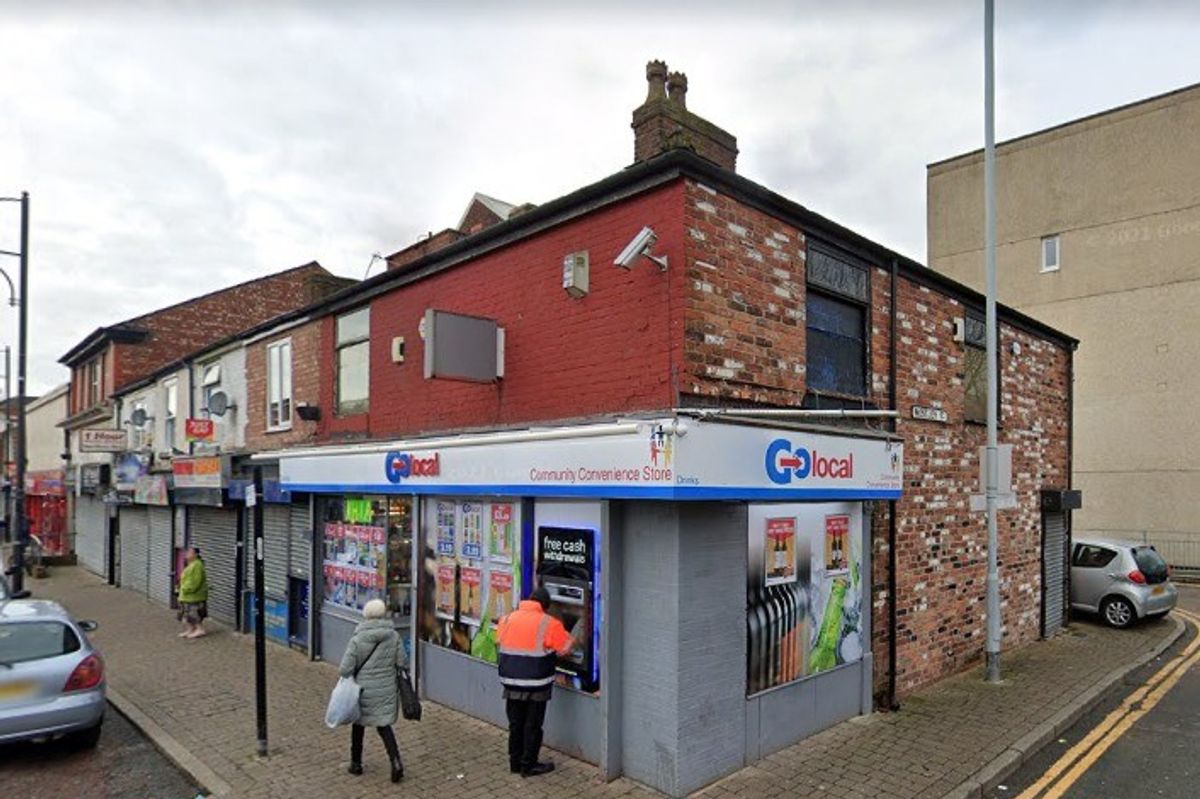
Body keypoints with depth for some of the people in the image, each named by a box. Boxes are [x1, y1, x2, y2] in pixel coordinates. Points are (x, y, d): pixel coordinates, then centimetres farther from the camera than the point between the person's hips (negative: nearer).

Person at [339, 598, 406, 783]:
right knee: (384, 725, 12)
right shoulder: (394, 636, -7)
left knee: (359, 724, 20)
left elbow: (345, 669, -14)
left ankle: (356, 763, 33)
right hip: (387, 690, 2)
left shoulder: (357, 639, -13)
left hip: (363, 690, -1)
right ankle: (396, 761, -4)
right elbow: (401, 664, -4)